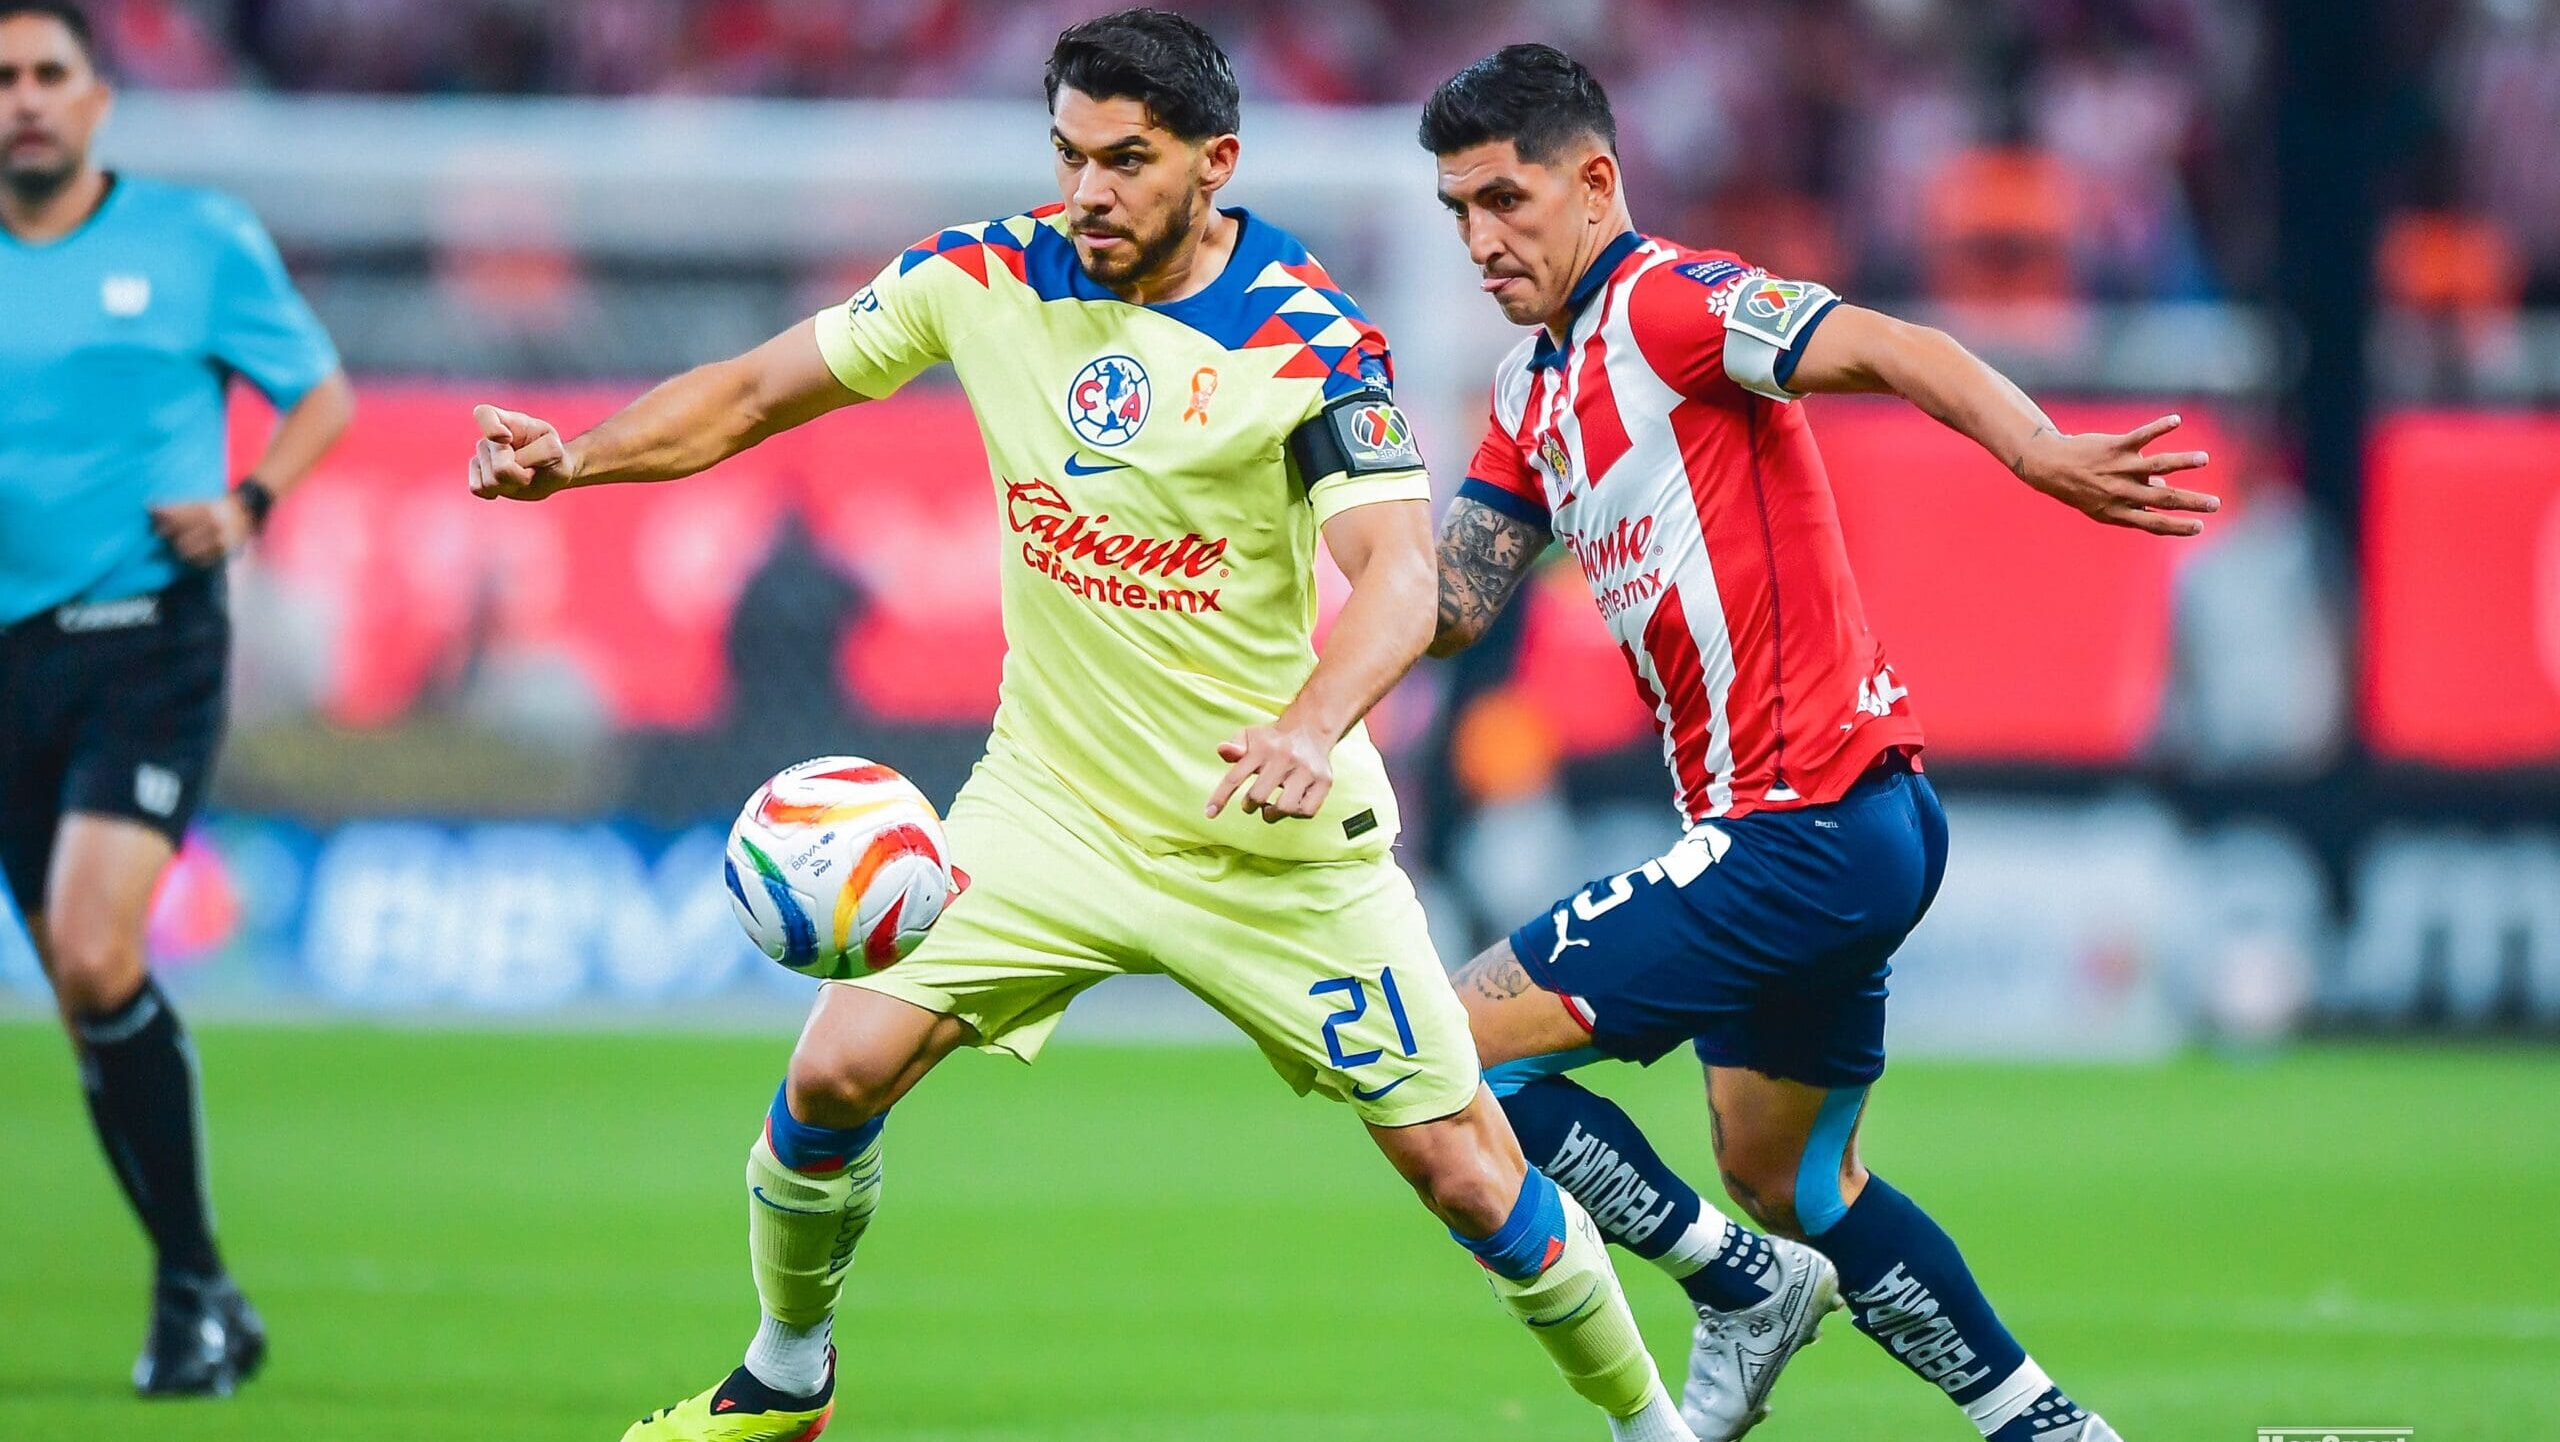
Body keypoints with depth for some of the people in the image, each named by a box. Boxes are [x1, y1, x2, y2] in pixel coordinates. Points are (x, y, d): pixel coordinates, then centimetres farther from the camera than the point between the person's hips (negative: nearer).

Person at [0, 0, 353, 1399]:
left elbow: (323, 394, 9)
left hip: (148, 640, -4)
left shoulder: (196, 237, 1)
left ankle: (190, 1289, -9)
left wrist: (246, 501, -8)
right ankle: (201, 1300, 17)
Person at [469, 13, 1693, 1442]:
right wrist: (575, 457, -14)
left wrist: (1308, 728, -48)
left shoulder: (1310, 342, -17)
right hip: (1049, 804, 3)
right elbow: (754, 394, 3)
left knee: (1465, 1167, -3)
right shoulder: (985, 278, -5)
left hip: (1273, 840, -3)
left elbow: (1398, 573, -28)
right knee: (840, 1068, -10)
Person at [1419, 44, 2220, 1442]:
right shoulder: (1534, 387, 16)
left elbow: (1894, 351, -25)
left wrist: (2041, 453, -42)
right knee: (1788, 1182, 21)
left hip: (1806, 832, -10)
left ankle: (1742, 1287, 4)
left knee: (1456, 1041, -8)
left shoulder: (1663, 301, -12)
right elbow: (1450, 601, 14)